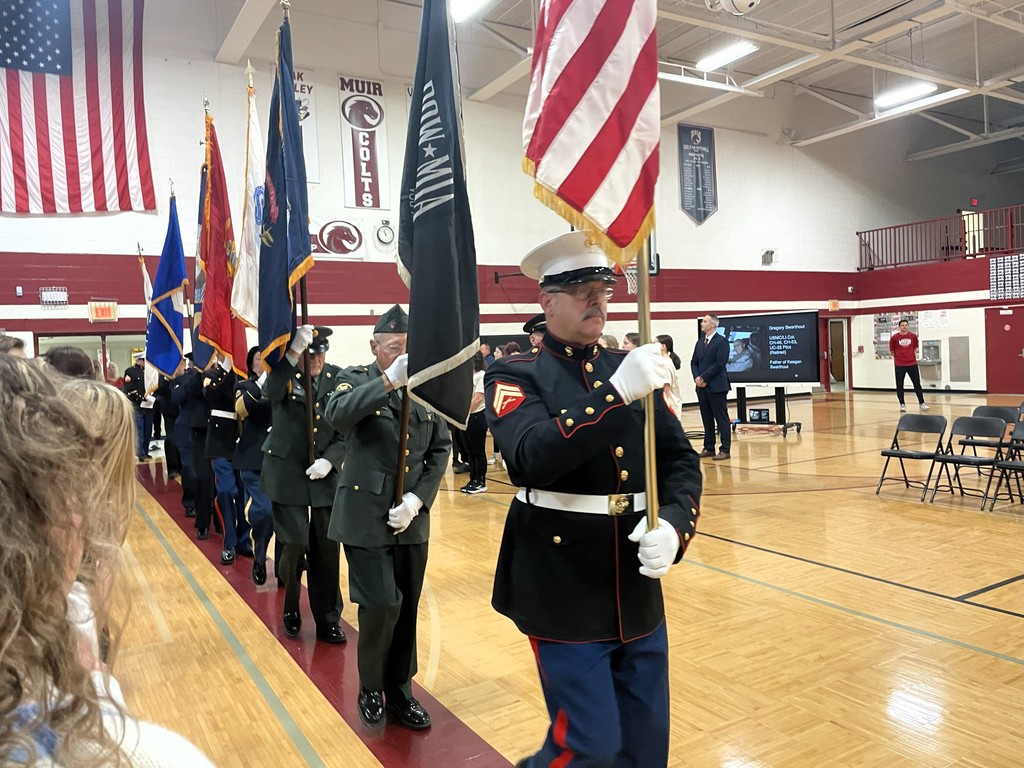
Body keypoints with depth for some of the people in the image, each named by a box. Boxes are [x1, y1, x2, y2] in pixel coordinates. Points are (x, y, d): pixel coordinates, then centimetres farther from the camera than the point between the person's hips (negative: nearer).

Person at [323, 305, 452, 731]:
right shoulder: (358, 379, -4)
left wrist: (418, 497, -8)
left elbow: (441, 448, 4)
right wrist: (388, 380, -32)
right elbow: (336, 415, -26)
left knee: (406, 609, 12)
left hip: (411, 517, 4)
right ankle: (370, 689, 21)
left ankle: (399, 693, 31)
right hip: (366, 515, -4)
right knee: (381, 604, -6)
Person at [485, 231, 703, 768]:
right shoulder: (514, 375, -5)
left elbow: (680, 460, 4)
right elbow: (533, 456, -24)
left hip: (637, 592, 5)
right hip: (565, 593, -5)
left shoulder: (632, 367, 7)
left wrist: (674, 525, -15)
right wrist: (617, 394, -31)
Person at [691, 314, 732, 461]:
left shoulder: (721, 341, -7)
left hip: (717, 387, -7)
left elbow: (720, 363, -15)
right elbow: (694, 362, 13)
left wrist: (704, 378, -14)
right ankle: (709, 448, 17)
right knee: (707, 420, 11)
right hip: (701, 387, 7)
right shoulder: (699, 342, 15)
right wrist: (696, 377, -5)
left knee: (721, 419, -1)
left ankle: (725, 450, 2)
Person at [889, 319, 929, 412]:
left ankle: (921, 403, 9)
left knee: (917, 384, 2)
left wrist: (914, 356, 11)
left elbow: (915, 347, 16)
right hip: (899, 365, -1)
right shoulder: (894, 337, -4)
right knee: (899, 386, 3)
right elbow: (891, 350, 7)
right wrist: (897, 357, 9)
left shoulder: (913, 336, 1)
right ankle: (902, 404, 14)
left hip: (912, 364, 1)